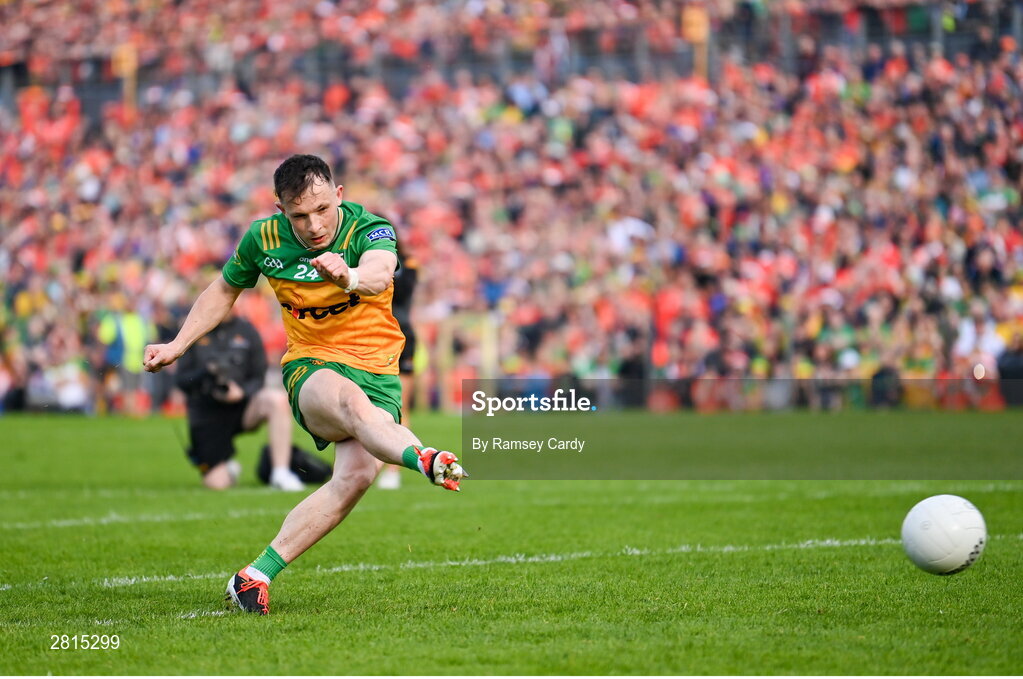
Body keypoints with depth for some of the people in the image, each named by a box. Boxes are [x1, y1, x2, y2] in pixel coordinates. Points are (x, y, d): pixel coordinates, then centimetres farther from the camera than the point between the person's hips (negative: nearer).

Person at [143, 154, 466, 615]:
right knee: (347, 397, -38)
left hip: (376, 372, 0)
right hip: (311, 366, 0)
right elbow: (223, 291, 20)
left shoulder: (369, 229, -11)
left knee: (358, 473, -26)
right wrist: (177, 345, 16)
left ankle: (256, 576, -21)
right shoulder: (263, 239, -1)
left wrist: (350, 277, -58)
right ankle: (425, 460, -67)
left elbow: (379, 274, -36)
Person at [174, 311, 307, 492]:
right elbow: (181, 380, -2)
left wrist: (242, 392, -20)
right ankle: (229, 468, 27)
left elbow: (258, 379, 2)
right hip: (206, 414, -1)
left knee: (278, 399, -32)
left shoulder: (247, 331, 2)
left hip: (241, 405, 1)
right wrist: (207, 372, -21)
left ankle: (281, 473, -26)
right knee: (216, 483, -14)